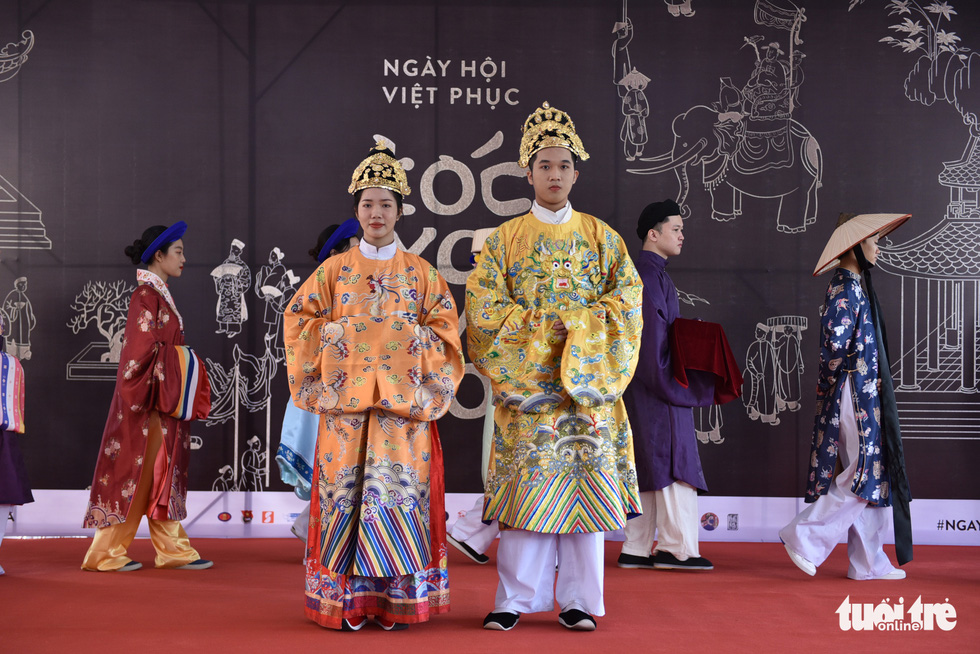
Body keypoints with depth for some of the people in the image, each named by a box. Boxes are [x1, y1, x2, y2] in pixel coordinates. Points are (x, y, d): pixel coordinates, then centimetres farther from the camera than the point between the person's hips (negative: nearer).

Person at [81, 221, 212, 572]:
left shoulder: (159, 294, 16)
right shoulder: (146, 295, -13)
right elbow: (143, 347, -20)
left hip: (162, 404, 10)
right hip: (148, 401, -10)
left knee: (161, 475, 10)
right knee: (137, 470, -5)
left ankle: (174, 550, 14)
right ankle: (106, 553, 3)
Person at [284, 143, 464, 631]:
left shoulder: (421, 273, 9)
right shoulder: (334, 270, 10)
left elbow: (445, 329, 7)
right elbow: (300, 320, 9)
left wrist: (417, 338, -10)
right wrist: (332, 333, -6)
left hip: (404, 403, 0)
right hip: (345, 399, 0)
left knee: (400, 492, -3)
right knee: (345, 492, -3)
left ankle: (399, 599, 4)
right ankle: (347, 600, 4)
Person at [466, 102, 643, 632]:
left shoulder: (600, 236, 10)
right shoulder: (506, 238, 7)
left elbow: (626, 296, 3)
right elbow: (482, 304, -2)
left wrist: (577, 325, -11)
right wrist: (541, 327, -12)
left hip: (587, 379, 1)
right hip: (525, 380, -1)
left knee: (585, 482, -2)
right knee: (526, 484, -4)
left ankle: (577, 600, 5)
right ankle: (514, 599, 4)